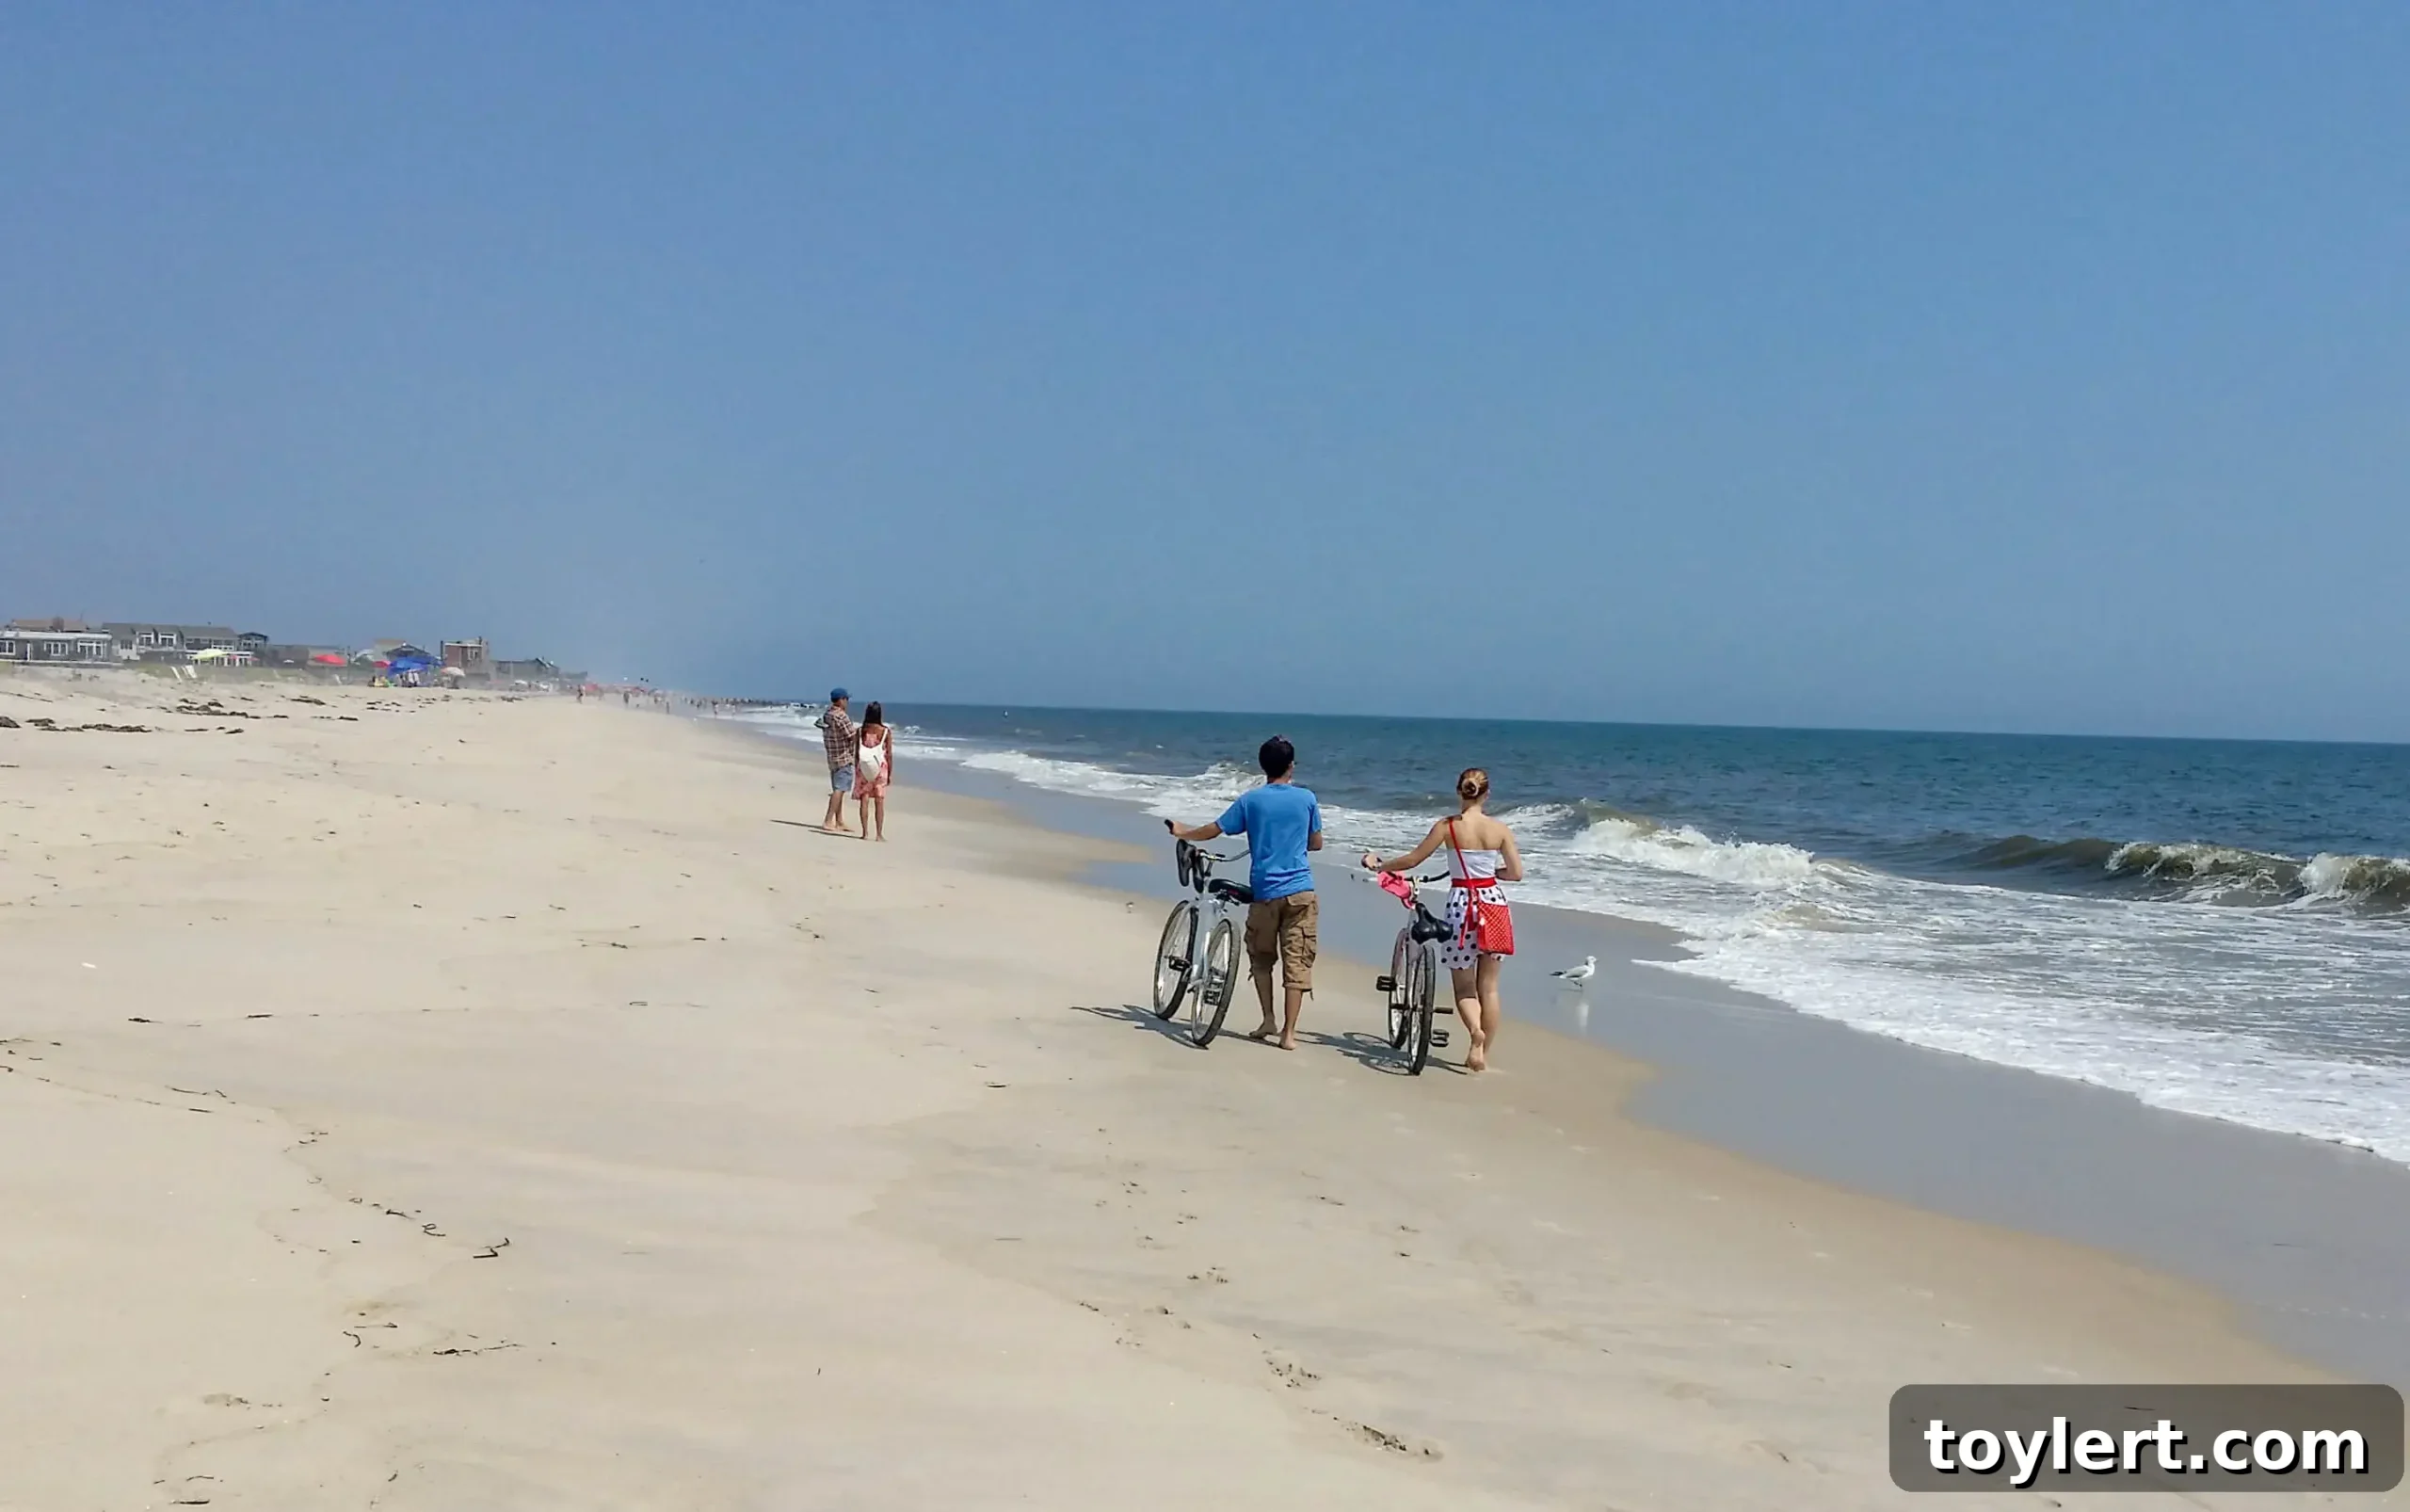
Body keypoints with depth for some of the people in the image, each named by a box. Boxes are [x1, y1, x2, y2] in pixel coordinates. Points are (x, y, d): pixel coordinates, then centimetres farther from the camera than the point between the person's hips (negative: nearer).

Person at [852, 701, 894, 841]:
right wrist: (890, 773, 4)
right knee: (879, 802, 5)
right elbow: (889, 755, -4)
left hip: (864, 768, 1)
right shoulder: (886, 732, -6)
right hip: (880, 768, -1)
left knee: (864, 801, 7)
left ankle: (865, 833, 6)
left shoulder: (860, 731, -3)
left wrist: (856, 771, 9)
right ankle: (880, 833, 4)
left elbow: (856, 753, 0)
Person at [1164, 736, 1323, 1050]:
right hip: (1300, 890, 0)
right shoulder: (1306, 798, 2)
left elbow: (1215, 830, 5)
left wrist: (1182, 833, 23)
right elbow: (1316, 843, 10)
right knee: (1296, 963, 1)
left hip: (1265, 891, 0)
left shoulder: (1251, 799, 0)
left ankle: (1268, 1018, 13)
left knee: (1261, 957, 19)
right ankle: (1289, 1032, -2)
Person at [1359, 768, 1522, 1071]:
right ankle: (1483, 1054, 16)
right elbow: (1516, 873, 1)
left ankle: (1475, 1029, -21)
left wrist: (1378, 864, 13)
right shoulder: (1500, 829, -2)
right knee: (1488, 987, 13)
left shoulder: (1447, 826, -7)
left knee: (1463, 986, 9)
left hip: (1462, 904, -2)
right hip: (1493, 902, 2)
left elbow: (1412, 859, -2)